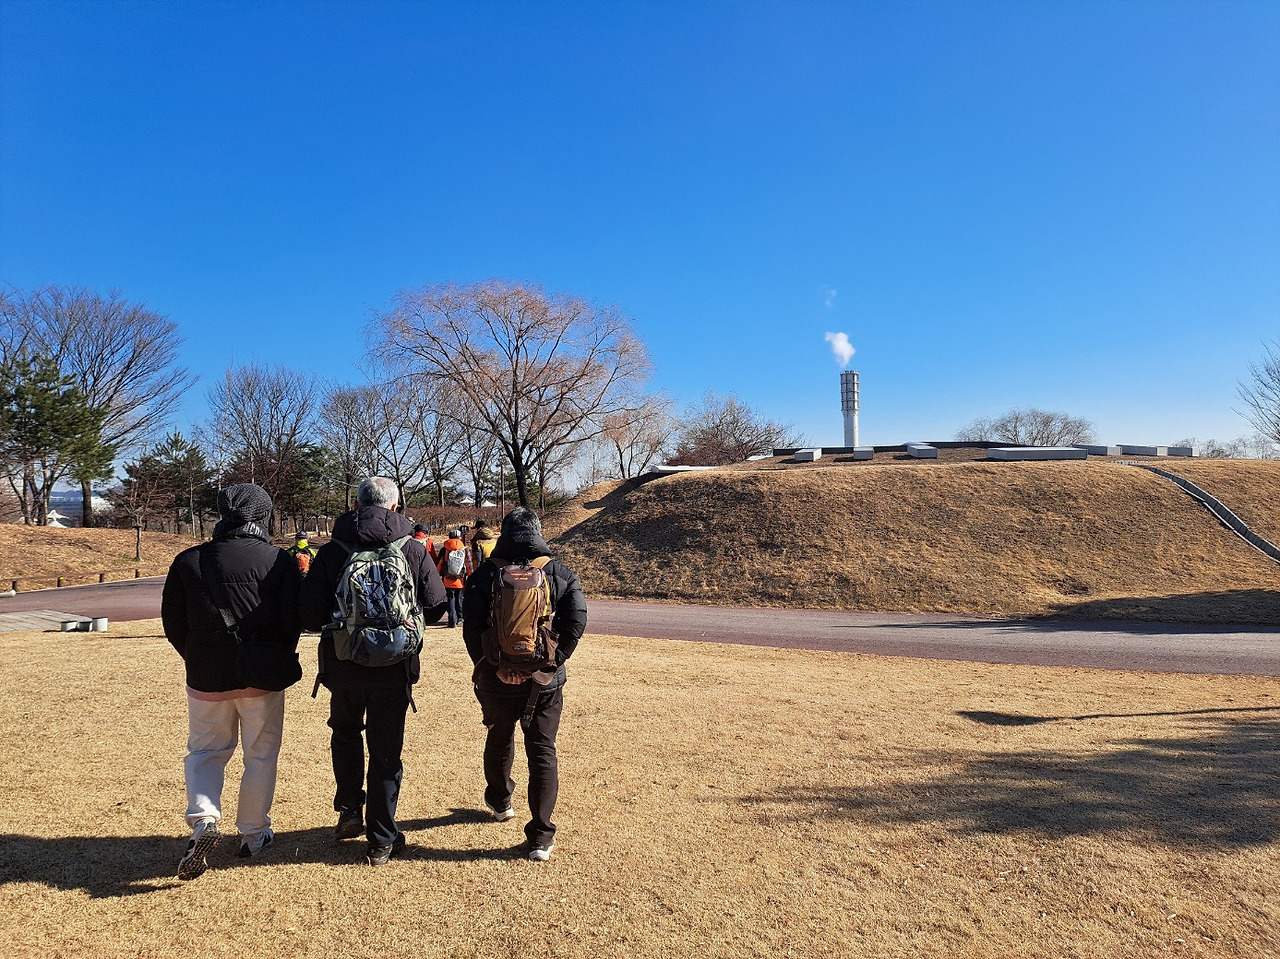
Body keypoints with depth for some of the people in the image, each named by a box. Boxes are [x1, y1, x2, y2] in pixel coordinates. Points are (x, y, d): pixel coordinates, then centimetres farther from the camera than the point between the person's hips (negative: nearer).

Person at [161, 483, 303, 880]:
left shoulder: (188, 560, -2)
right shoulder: (279, 561, -9)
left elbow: (172, 622, 3)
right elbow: (293, 622, -7)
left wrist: (197, 660, 16)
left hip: (207, 677, 1)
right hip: (263, 678, -1)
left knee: (205, 750, 18)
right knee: (261, 755, 13)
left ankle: (203, 820, -2)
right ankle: (253, 834, 22)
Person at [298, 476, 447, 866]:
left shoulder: (331, 551, -7)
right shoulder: (414, 549, -7)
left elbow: (309, 614, -10)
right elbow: (435, 608, -4)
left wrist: (338, 616, 11)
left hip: (343, 665, 1)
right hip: (395, 668, -1)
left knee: (346, 732, 29)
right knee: (386, 751, 11)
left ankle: (349, 809, 26)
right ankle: (382, 840, 18)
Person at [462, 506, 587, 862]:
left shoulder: (484, 574, -3)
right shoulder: (561, 574, -3)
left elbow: (472, 629, -13)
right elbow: (576, 621, -13)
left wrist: (491, 667, -9)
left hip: (497, 682, 1)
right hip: (545, 683, -1)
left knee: (499, 743, 26)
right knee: (543, 754, 9)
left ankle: (499, 802, 48)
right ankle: (541, 837, 7)